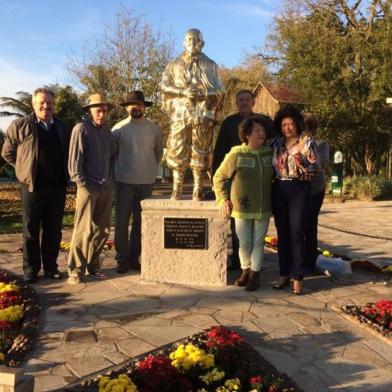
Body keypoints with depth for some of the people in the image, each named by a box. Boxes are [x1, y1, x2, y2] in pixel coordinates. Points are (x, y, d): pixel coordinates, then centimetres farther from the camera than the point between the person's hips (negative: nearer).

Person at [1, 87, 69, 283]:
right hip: (32, 186, -3)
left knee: (54, 230, 9)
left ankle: (51, 267, 21)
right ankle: (30, 270, 15)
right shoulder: (20, 125, -1)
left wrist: (65, 175, 10)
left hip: (57, 187, 3)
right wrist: (24, 169, 2)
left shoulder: (62, 128, 10)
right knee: (31, 230, 5)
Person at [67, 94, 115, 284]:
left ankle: (92, 264, 21)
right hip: (88, 187, -6)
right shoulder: (81, 129, -6)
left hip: (106, 187, 6)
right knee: (84, 229, -6)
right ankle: (76, 270, 3)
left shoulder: (106, 129, 12)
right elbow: (74, 160, -9)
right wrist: (83, 185, -13)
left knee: (103, 229, 8)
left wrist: (110, 180, 9)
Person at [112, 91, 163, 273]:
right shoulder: (119, 128, -2)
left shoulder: (154, 129, 4)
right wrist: (119, 169, 8)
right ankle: (122, 258, 10)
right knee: (122, 220, 0)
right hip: (124, 181, -2)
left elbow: (159, 152, 17)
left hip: (147, 181, 2)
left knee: (140, 221, 7)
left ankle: (134, 257, 17)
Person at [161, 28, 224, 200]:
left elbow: (219, 91, 10)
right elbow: (165, 86, 6)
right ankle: (176, 191, 1)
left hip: (202, 116, 0)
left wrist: (204, 93, -9)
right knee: (177, 153, -4)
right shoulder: (174, 65, 16)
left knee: (200, 154, -2)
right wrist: (183, 92, -10)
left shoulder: (210, 65, 15)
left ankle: (198, 192, 3)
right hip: (180, 115, 0)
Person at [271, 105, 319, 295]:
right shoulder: (277, 143, 9)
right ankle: (284, 274, 17)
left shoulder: (307, 141, -3)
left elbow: (315, 167, -7)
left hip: (299, 189, -4)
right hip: (279, 189, 4)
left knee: (297, 233, -6)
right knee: (282, 233, 7)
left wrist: (301, 160, -23)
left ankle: (297, 277, 1)